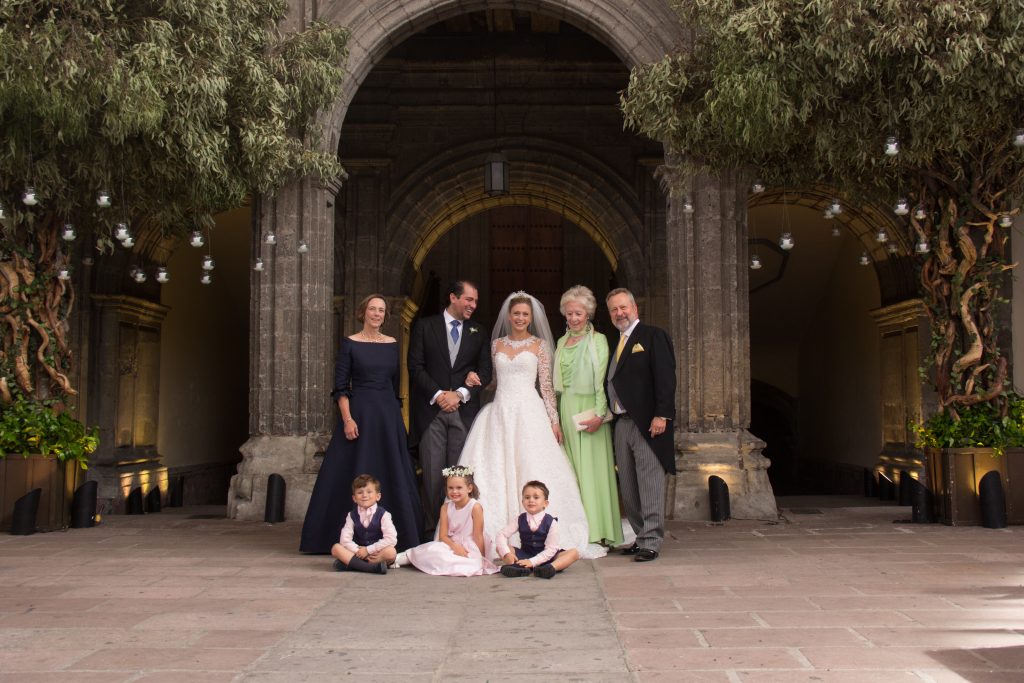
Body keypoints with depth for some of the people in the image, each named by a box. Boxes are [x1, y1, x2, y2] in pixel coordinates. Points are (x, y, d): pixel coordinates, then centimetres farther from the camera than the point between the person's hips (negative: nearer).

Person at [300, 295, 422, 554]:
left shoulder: (393, 344, 9)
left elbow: (397, 385, 13)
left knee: (393, 475, 6)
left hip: (389, 415, 4)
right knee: (354, 476, -1)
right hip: (359, 413, -4)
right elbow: (340, 387, -4)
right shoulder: (350, 343, -1)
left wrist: (400, 418, 8)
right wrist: (347, 419, -14)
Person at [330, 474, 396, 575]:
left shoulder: (383, 515, -8)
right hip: (358, 553, 2)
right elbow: (345, 539, -8)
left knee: (391, 552, -33)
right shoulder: (352, 516, 1)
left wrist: (368, 550, -20)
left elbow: (391, 539, -19)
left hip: (377, 553, -2)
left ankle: (349, 563, -30)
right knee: (335, 548, -20)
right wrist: (359, 552, -22)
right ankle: (374, 566, -33)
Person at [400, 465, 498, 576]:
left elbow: (478, 536, -10)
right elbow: (443, 536, -2)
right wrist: (455, 546, -20)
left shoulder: (475, 507, -11)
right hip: (452, 545, 3)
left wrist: (481, 559, -14)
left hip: (470, 549, -3)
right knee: (432, 549, -25)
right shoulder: (446, 508, 3)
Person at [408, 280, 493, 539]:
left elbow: (485, 372, 8)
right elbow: (416, 367, 0)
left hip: (464, 410, 2)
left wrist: (460, 394, -6)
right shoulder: (425, 327, 7)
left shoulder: (478, 333, 14)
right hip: (431, 409, -2)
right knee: (432, 474, -3)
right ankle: (430, 530, 4)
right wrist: (438, 395, -9)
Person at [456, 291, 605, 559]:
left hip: (529, 413, -2)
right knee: (496, 472, -2)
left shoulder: (539, 345, 5)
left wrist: (554, 420, -4)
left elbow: (547, 386, 2)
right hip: (500, 413, 3)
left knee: (532, 470, -6)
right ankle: (498, 535, 3)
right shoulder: (497, 344, 13)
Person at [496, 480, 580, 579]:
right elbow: (501, 535, -8)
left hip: (545, 558, -2)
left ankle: (551, 567, -48)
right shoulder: (519, 520, -3)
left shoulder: (551, 522, -11)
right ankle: (520, 567, -37)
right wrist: (506, 553, -27)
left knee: (574, 553, -24)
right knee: (500, 548, -15)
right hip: (525, 556, 2)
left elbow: (550, 550, -17)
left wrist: (532, 562, -29)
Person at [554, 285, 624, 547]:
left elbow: (601, 380, -9)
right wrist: (555, 418, 10)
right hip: (565, 410, 6)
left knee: (591, 467, -5)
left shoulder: (597, 340, -3)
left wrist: (599, 414, -17)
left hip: (588, 410, -6)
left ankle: (596, 531, 0)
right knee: (569, 469, 6)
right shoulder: (562, 342, 15)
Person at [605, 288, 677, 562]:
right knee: (628, 487, 11)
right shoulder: (617, 344, 20)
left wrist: (661, 415, -19)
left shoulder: (653, 336, -2)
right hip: (621, 423, 8)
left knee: (650, 485, -5)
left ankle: (651, 542, -1)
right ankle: (639, 537, 20)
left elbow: (665, 377, -11)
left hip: (647, 423, -8)